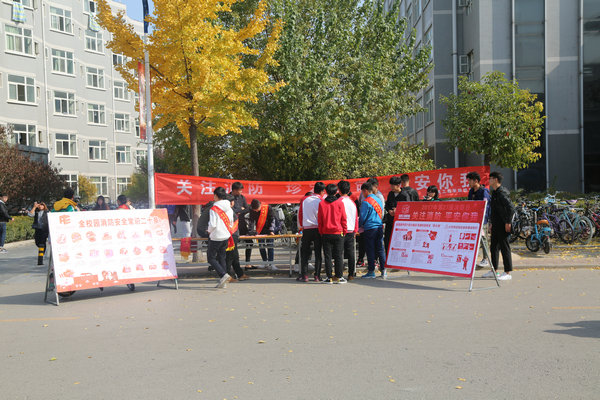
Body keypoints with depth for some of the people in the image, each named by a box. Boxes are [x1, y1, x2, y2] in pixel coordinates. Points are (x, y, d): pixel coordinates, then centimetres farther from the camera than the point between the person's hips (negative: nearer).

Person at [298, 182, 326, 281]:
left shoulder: (304, 200, 5)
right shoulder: (321, 201, -6)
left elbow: (299, 214, 10)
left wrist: (301, 226, 21)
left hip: (306, 229, 2)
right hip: (317, 229, -2)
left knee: (304, 253, 9)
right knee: (318, 253, 5)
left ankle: (304, 275, 6)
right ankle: (317, 276, 5)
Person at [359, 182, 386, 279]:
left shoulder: (366, 202, -12)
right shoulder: (379, 200, 10)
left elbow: (363, 217, -9)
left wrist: (361, 225, 9)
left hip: (369, 228, -6)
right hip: (380, 227, 6)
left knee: (370, 250, 1)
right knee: (380, 249, 8)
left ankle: (371, 271, 5)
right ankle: (383, 270, 6)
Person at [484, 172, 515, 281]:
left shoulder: (502, 193, -15)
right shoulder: (494, 192, 16)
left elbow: (511, 208, -21)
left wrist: (508, 222, -20)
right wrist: (492, 222, 21)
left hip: (503, 226, -10)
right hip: (496, 225, 10)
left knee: (505, 247, -5)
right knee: (494, 247, 14)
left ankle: (508, 273, 1)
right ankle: (494, 271, 22)